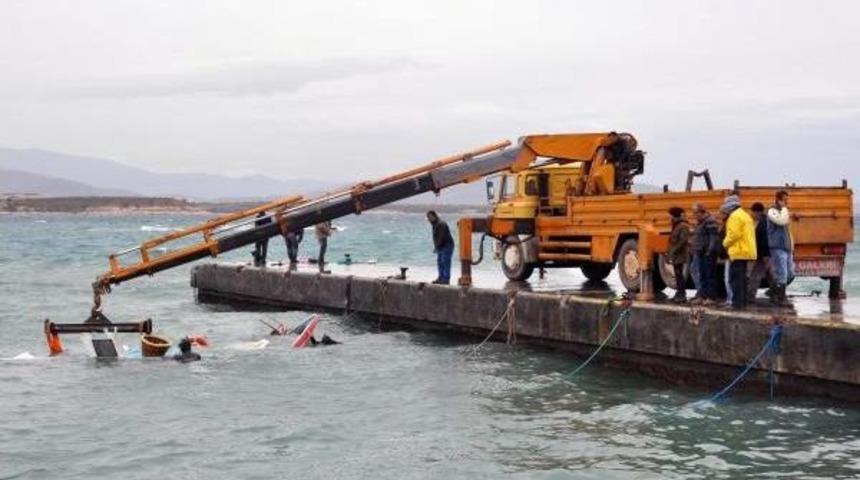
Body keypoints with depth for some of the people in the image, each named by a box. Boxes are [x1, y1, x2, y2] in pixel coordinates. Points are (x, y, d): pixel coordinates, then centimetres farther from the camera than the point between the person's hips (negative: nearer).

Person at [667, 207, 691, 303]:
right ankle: (679, 293, 19)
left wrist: (674, 251, -21)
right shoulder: (676, 225, 16)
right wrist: (671, 251, 14)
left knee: (679, 274, -8)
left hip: (680, 255, -10)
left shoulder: (683, 226, -15)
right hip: (675, 254, 10)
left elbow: (683, 241, -22)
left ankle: (682, 295, -6)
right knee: (678, 274, 13)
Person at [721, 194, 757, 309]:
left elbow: (733, 234, -20)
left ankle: (738, 301, -13)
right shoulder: (745, 215, 20)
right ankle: (742, 301, 17)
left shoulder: (734, 216, -11)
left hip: (738, 252, -10)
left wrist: (725, 243, -4)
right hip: (746, 251, 10)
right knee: (742, 277, 14)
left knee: (735, 277, -9)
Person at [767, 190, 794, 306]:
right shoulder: (772, 211, -5)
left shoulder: (784, 212, 21)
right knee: (782, 275, -8)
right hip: (778, 248, -8)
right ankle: (781, 299, -2)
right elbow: (781, 221, -25)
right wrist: (784, 208, -10)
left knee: (790, 274, 8)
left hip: (787, 248, 8)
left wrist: (791, 248, 20)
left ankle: (775, 292, 23)